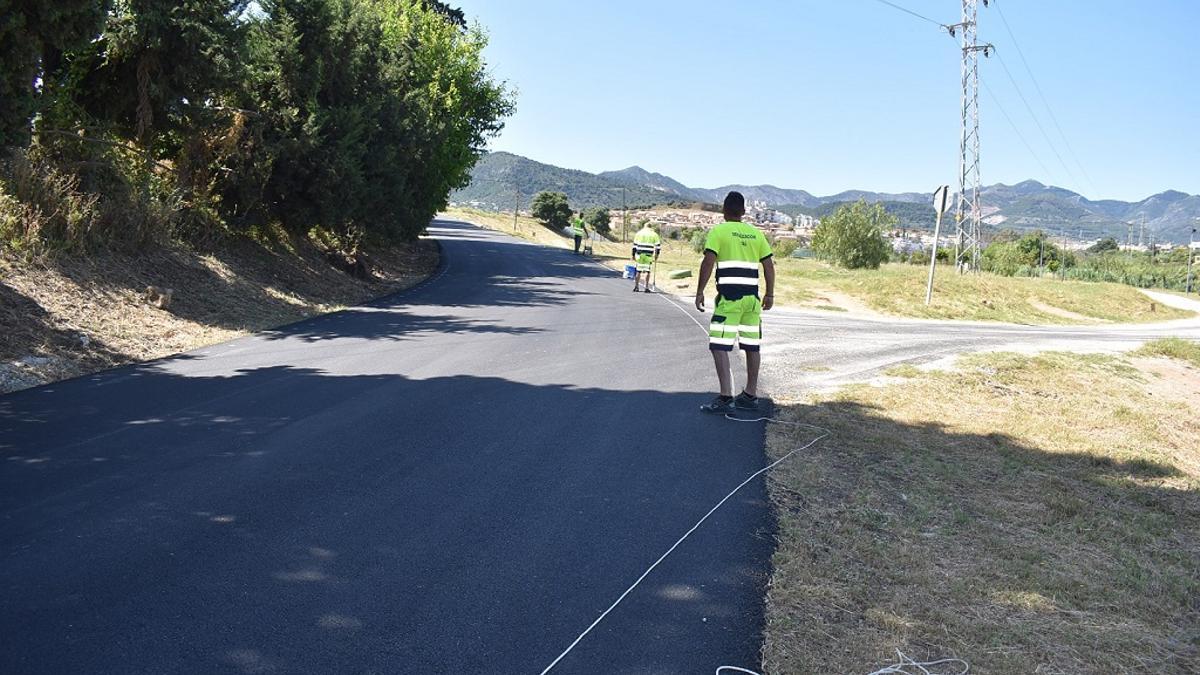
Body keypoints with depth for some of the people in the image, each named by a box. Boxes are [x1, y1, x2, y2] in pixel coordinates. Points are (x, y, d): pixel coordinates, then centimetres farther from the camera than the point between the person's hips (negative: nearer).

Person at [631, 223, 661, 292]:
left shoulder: (639, 233, 11)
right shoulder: (654, 234, 8)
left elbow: (635, 245, 8)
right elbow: (658, 246, 6)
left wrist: (633, 255, 13)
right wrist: (656, 256, 13)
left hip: (639, 255, 1)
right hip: (649, 255, -1)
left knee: (638, 271, 8)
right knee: (647, 271, 4)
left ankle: (636, 287, 10)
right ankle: (646, 287, 1)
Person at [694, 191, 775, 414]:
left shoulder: (718, 231, -3)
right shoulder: (756, 234, 12)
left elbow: (708, 262, -12)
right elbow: (769, 265, 11)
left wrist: (700, 292, -7)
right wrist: (770, 294, 18)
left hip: (729, 297, -6)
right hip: (752, 297, 6)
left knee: (719, 346, -6)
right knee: (752, 346, 12)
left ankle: (726, 398, -14)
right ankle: (750, 396, 21)